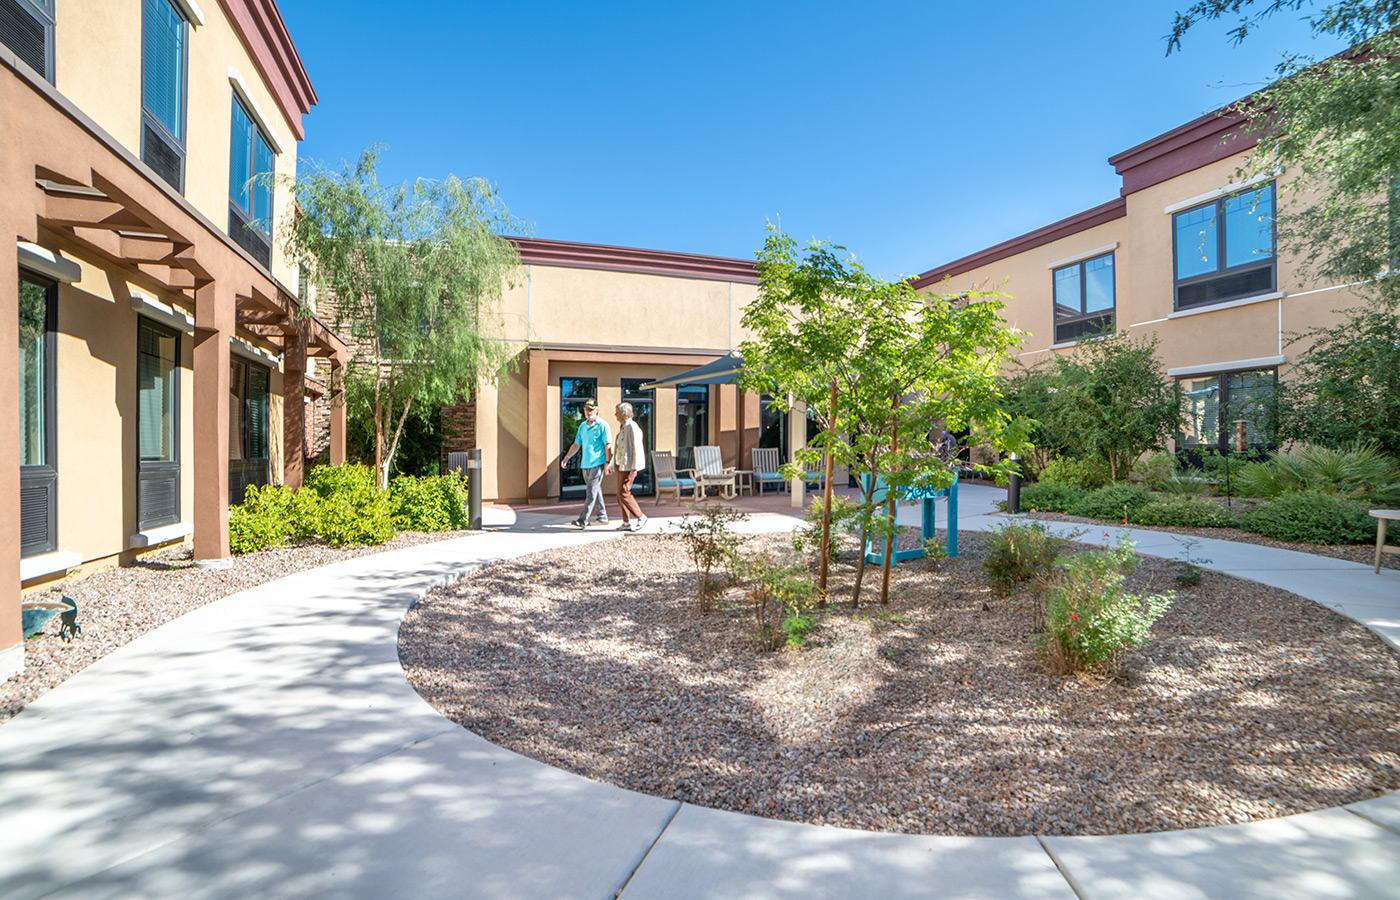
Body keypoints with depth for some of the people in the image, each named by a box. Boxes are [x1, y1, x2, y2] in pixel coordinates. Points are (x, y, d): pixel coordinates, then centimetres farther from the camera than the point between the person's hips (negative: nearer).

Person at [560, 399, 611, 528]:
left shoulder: (602, 425, -6)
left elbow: (608, 445, -8)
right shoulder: (582, 426, 14)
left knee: (591, 492, -9)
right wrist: (567, 457, 7)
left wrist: (608, 462, -13)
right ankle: (602, 517, 21)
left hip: (597, 464, -7)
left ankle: (583, 520, -12)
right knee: (595, 491, 12)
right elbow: (577, 444, 18)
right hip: (585, 464, 7)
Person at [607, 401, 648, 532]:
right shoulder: (621, 427, 15)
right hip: (621, 465, 10)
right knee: (620, 494, 8)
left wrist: (634, 468, -21)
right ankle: (627, 523, 13)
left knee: (624, 493, -11)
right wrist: (612, 463, 23)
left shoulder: (632, 427, -14)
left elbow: (637, 448, -18)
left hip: (629, 466, -10)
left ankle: (640, 517, 1)